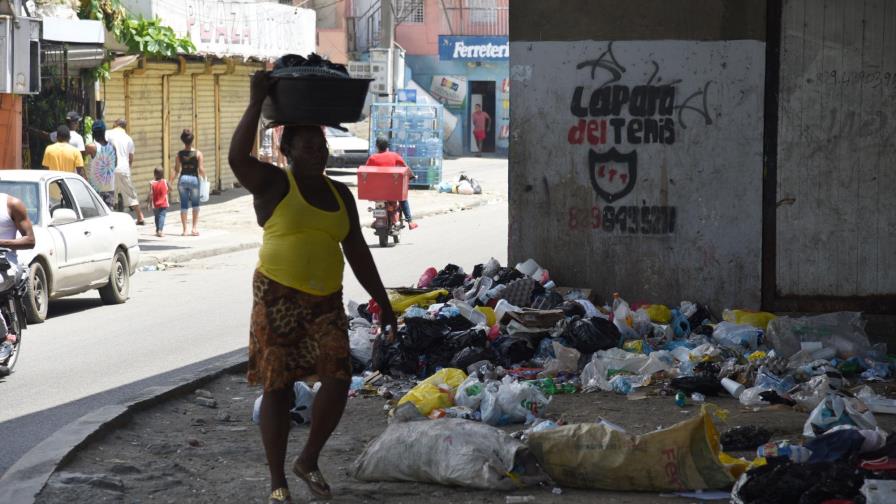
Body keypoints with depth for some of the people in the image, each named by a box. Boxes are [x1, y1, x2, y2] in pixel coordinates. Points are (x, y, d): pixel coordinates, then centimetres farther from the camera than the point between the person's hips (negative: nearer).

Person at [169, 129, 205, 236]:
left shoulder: (179, 154, -1)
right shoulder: (198, 154, -6)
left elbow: (176, 171, -3)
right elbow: (201, 169, -9)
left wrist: (171, 181, 4)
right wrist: (204, 177, 10)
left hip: (182, 179, 1)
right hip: (194, 179, -1)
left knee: (184, 204, 7)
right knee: (195, 204, 14)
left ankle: (184, 230, 7)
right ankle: (195, 227, 8)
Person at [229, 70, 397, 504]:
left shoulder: (339, 195, 13)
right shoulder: (273, 184, -3)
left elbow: (357, 252, 16)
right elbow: (237, 158, -23)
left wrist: (383, 303, 13)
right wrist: (256, 104, -24)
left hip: (326, 301, 5)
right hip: (278, 297, -4)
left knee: (338, 377, -8)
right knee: (278, 386, -1)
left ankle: (309, 460, 13)